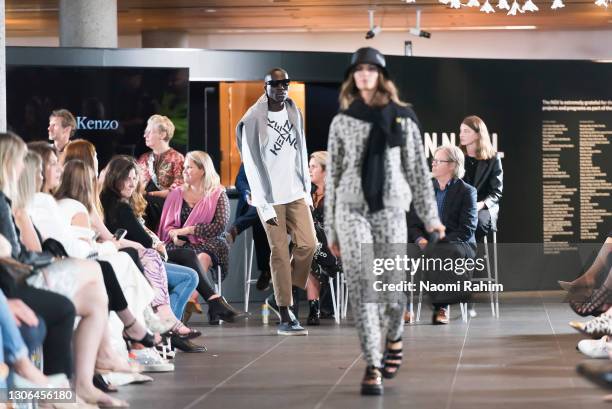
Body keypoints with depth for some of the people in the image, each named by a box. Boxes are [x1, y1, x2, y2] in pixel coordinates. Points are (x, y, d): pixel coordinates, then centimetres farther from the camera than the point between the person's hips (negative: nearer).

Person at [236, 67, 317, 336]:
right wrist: (265, 205, -15)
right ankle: (285, 316, 1)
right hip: (270, 197, -6)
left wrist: (307, 190, 10)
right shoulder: (253, 120, -12)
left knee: (308, 243, -3)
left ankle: (280, 297, 15)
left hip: (296, 193, 6)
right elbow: (252, 166, -13)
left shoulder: (295, 113, 7)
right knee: (280, 252, -5)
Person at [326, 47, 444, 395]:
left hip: (390, 210, 0)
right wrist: (331, 230, 9)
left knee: (392, 288, 1)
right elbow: (333, 176, 10)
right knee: (362, 288, -10)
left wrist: (431, 216, 3)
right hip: (352, 210, 0)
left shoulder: (402, 118, 5)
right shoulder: (342, 122, 7)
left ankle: (394, 339, 34)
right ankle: (373, 368, -10)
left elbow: (417, 169, 7)